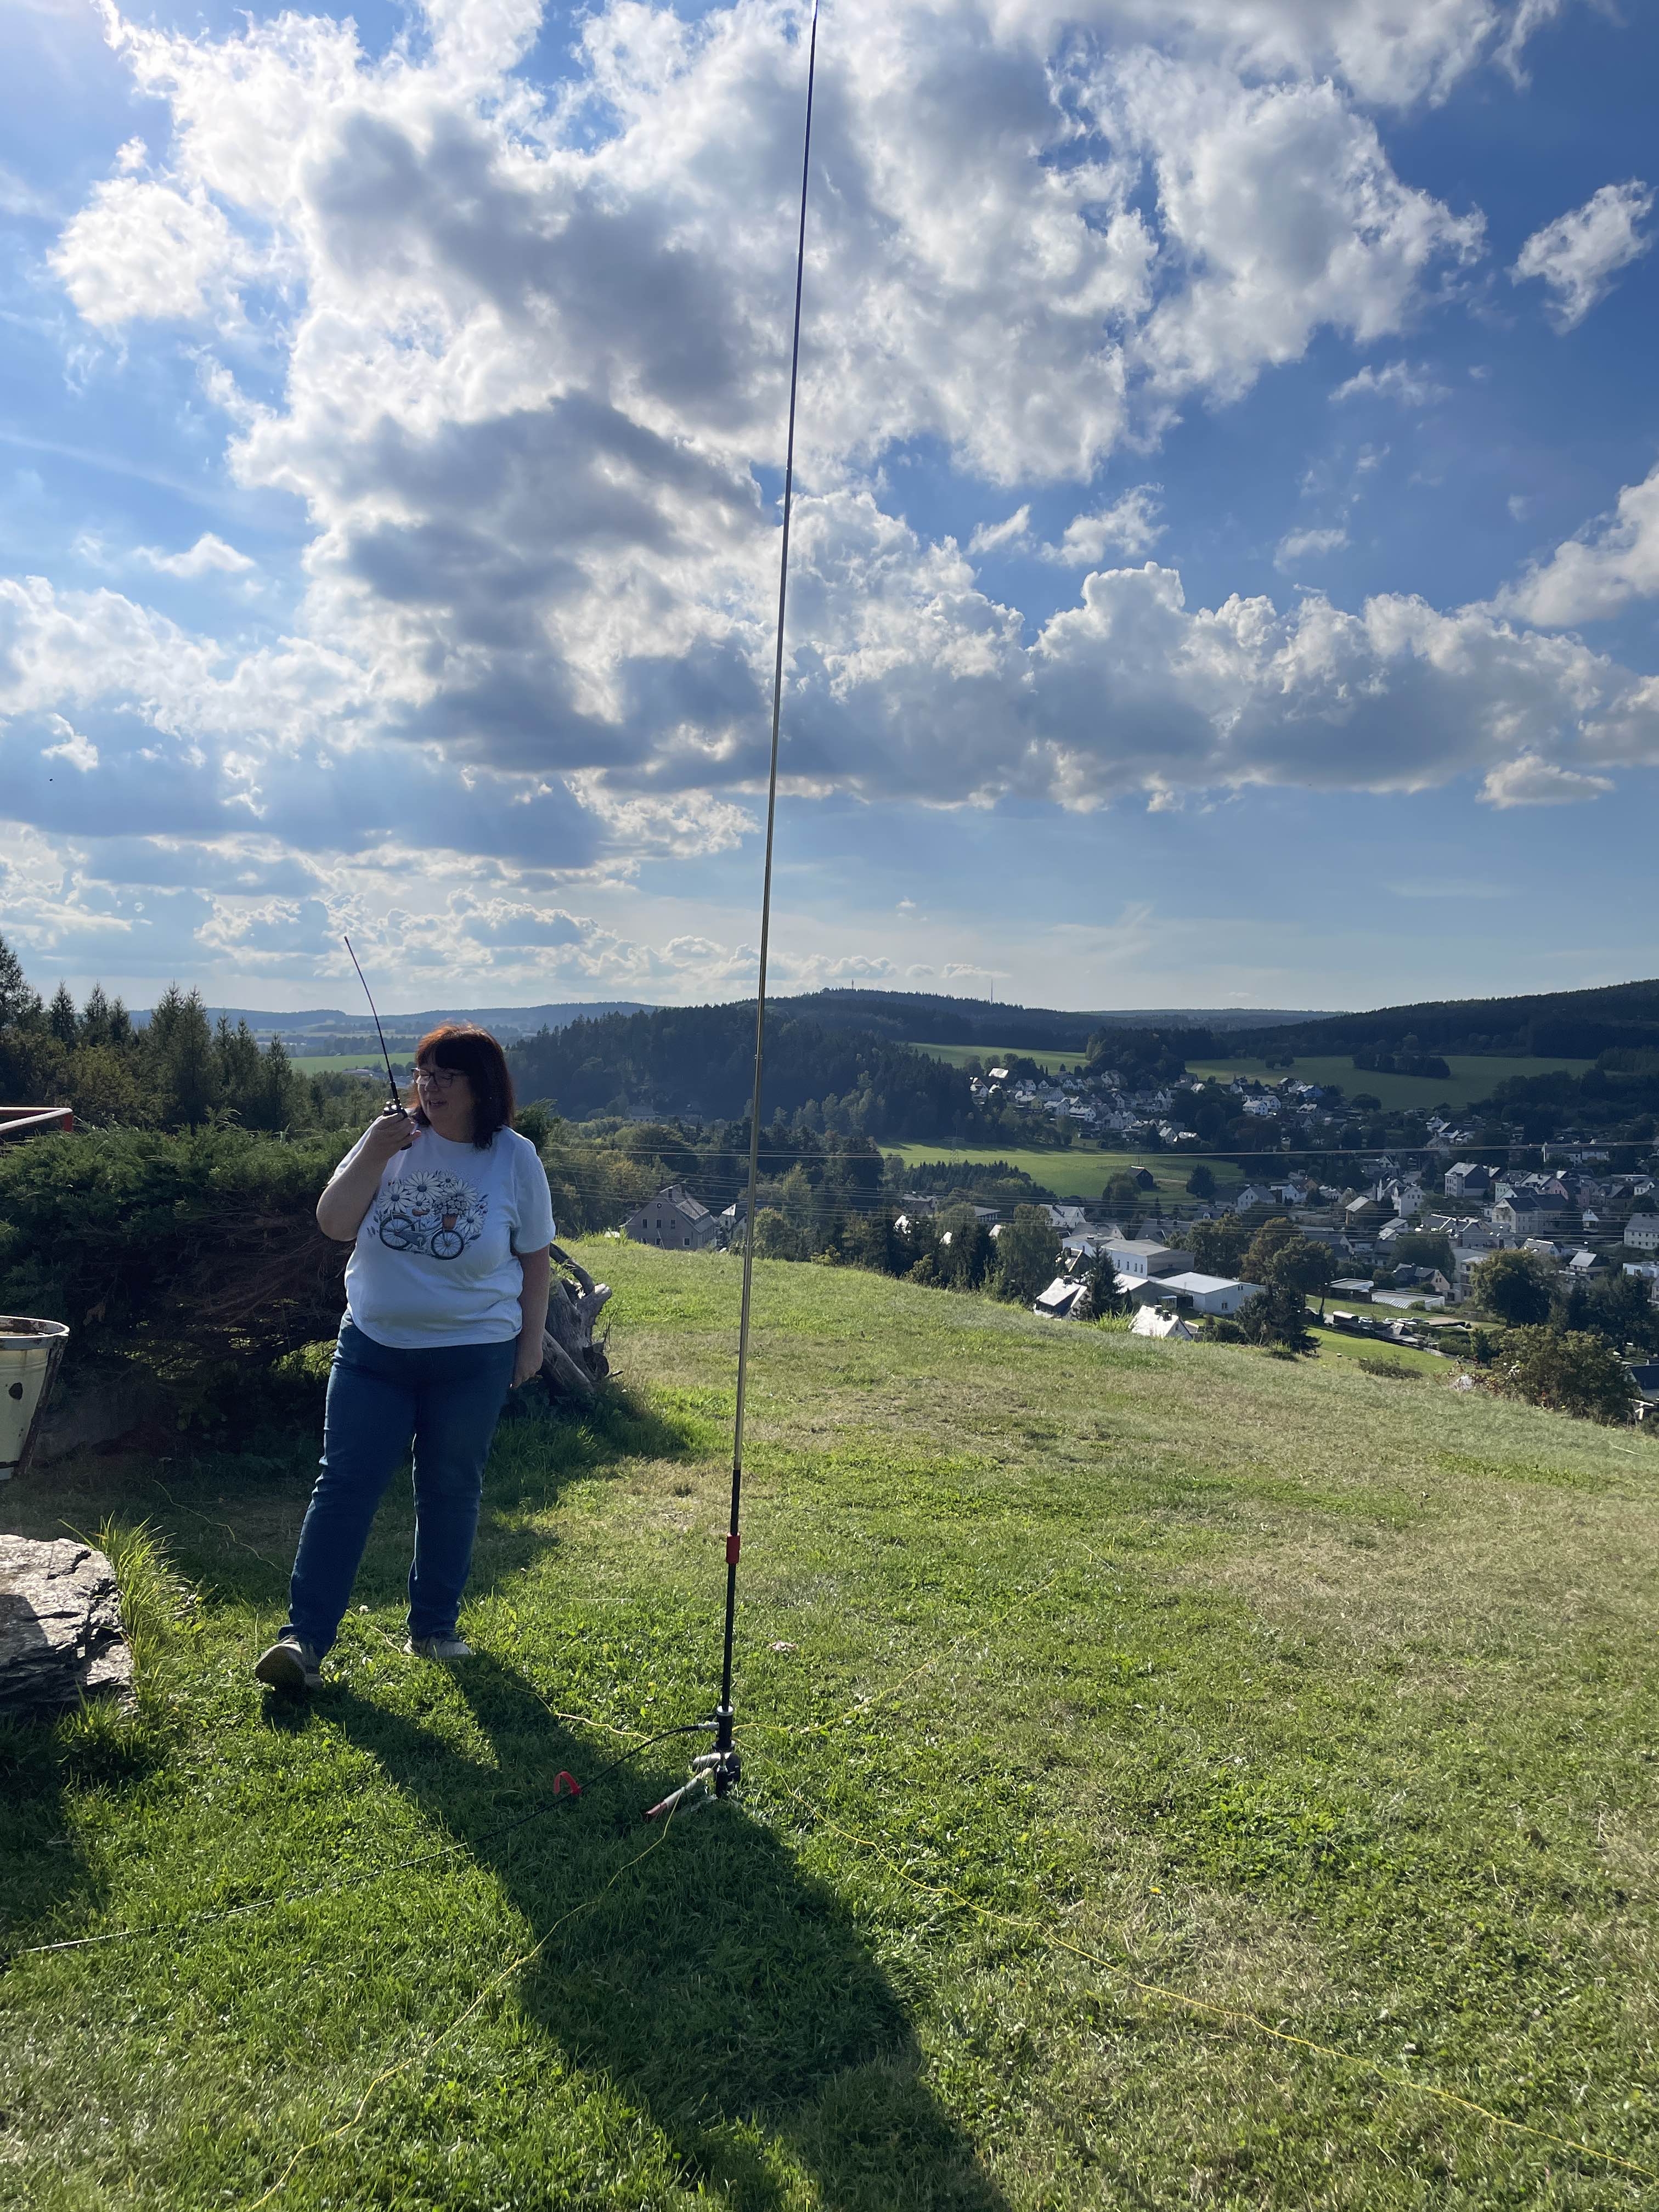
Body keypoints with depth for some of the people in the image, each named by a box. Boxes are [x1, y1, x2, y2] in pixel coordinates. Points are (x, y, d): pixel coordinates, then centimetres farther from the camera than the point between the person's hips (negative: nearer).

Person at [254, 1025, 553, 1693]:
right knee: (343, 1487, -1)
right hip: (374, 1344, 1)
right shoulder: (391, 1140, -1)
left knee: (450, 1492, 11)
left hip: (474, 1356, -1)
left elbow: (534, 1258, 3)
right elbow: (333, 1224, -7)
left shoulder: (515, 1157, -4)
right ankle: (305, 1638, 5)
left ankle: (433, 1627, 27)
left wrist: (531, 1339, 4)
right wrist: (374, 1153, -18)